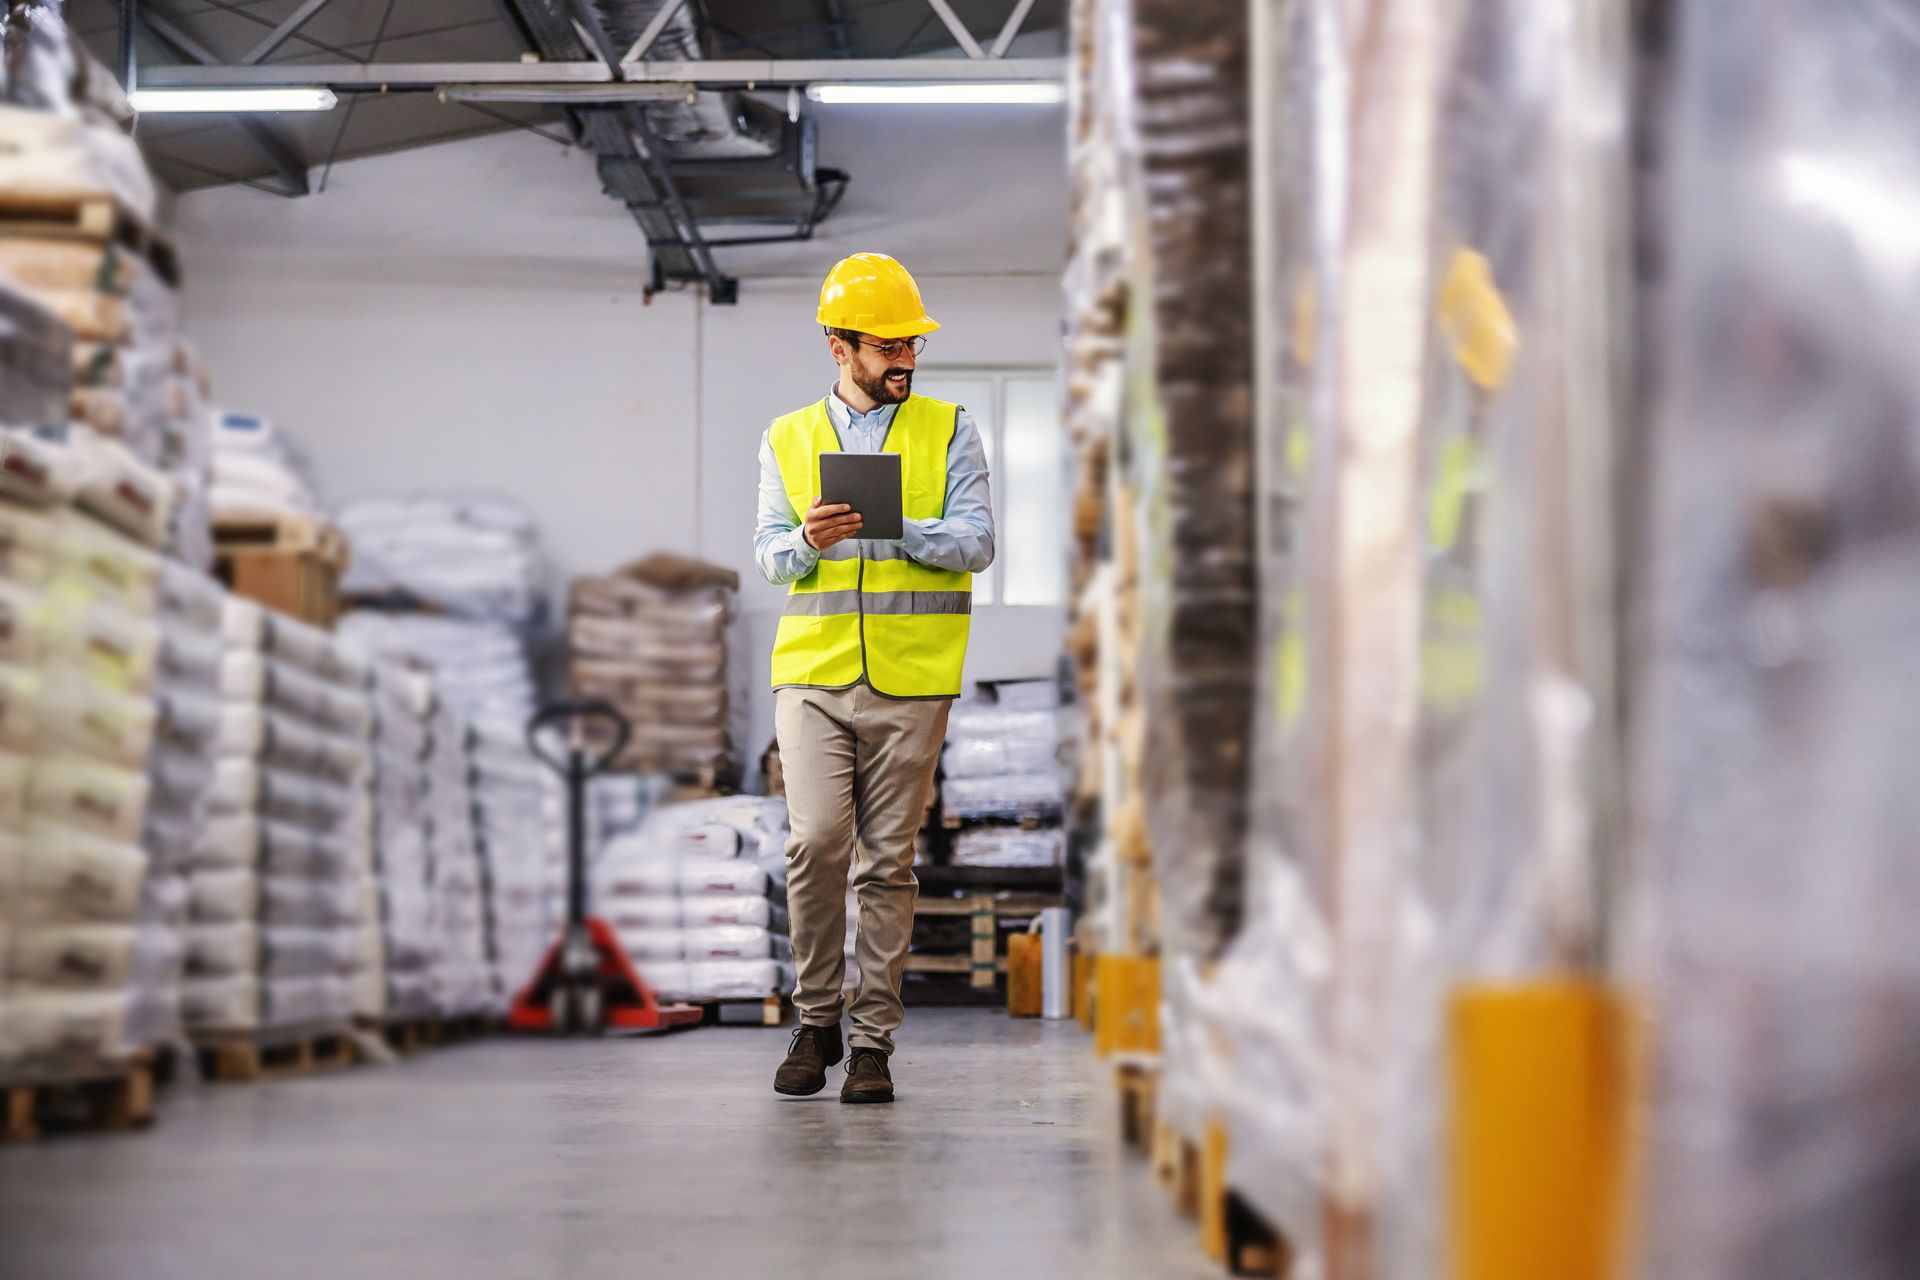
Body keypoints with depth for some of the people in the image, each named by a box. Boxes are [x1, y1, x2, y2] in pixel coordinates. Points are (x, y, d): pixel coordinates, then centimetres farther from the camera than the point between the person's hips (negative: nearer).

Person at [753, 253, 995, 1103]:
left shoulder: (949, 431, 9)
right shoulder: (787, 439, 14)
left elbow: (976, 543, 0)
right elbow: (767, 551, 8)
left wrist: (889, 528, -16)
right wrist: (807, 539, -14)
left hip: (911, 680, 0)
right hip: (812, 674, 1)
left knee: (888, 861, 1)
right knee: (815, 843, -11)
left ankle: (873, 1041, 8)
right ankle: (816, 1022, 7)